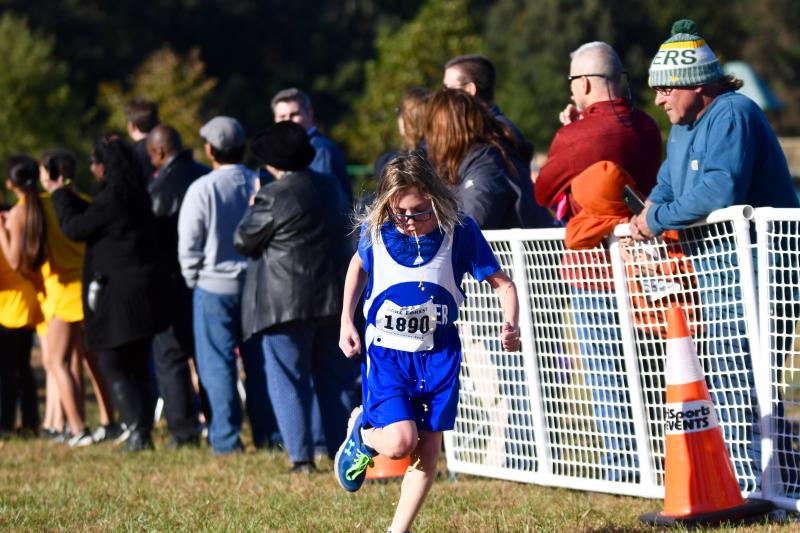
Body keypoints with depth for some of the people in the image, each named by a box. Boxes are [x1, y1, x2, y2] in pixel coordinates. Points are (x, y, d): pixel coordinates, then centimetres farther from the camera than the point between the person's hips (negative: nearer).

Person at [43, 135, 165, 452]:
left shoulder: (112, 199, -17)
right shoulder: (135, 196, 12)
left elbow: (74, 228, -10)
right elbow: (92, 217, 24)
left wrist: (58, 194, 5)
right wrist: (64, 194, 27)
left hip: (117, 295, -9)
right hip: (144, 293, 9)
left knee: (113, 366, -2)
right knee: (137, 367, 13)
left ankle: (138, 431, -11)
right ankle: (143, 431, 13)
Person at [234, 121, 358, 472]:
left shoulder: (274, 196, -15)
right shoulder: (329, 188, 8)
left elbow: (244, 242, -6)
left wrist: (252, 209, 10)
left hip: (285, 302, -6)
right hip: (333, 296, 6)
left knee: (288, 379, 1)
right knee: (336, 377, 12)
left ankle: (301, 456, -2)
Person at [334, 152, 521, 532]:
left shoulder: (459, 230, -13)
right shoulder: (376, 231, -9)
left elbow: (501, 283, -4)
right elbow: (359, 264, 15)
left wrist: (511, 325, -22)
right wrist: (346, 322, 11)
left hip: (438, 354, 1)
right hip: (386, 353, -1)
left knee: (428, 450, 2)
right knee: (400, 443, -17)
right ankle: (361, 434, 18)